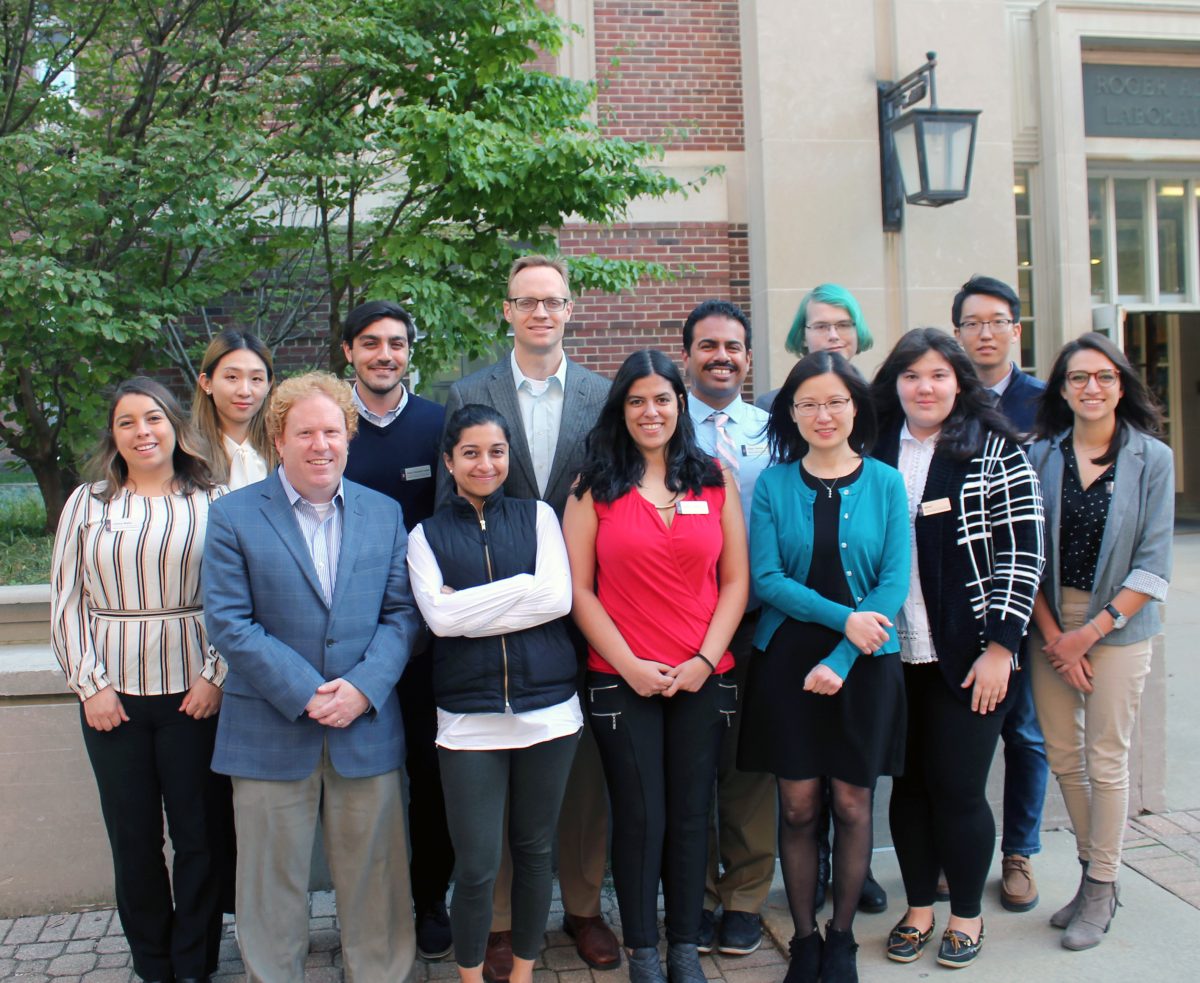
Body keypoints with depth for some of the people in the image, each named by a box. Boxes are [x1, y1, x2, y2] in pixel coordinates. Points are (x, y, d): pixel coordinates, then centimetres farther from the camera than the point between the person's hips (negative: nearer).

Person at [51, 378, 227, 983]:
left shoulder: (211, 502, 0)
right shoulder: (87, 504, 6)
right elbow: (66, 602, 5)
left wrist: (215, 677, -9)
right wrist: (89, 684, -2)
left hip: (193, 693, -1)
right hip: (112, 696, 2)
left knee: (198, 835, 5)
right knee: (133, 838, 9)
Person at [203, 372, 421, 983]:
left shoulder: (383, 513, 6)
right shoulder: (233, 516, -2)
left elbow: (402, 612, 2)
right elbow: (228, 623, -8)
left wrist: (363, 688, -13)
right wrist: (306, 694, -15)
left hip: (367, 728, 2)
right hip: (270, 734, -2)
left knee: (373, 880, 11)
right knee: (272, 886, 10)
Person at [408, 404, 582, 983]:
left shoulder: (538, 516, 8)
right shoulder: (427, 535, 7)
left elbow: (558, 598, -7)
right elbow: (439, 616, -9)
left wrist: (472, 608, -8)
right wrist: (521, 590, -10)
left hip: (548, 710, 1)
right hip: (468, 718, -1)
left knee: (534, 851, 13)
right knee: (476, 866, 1)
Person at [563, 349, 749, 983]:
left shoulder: (716, 480, 7)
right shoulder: (594, 487, 2)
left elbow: (736, 580, 5)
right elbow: (579, 589, -2)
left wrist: (705, 659, -7)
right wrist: (630, 664, -10)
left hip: (703, 679, 2)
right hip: (622, 680, -1)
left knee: (691, 816, 8)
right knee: (640, 818, 4)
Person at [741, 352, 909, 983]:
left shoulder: (885, 484, 1)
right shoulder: (773, 484, 1)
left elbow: (894, 581, -5)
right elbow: (765, 578, -6)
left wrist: (839, 660, -14)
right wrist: (843, 617, -17)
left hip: (865, 663, 0)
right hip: (787, 658, 0)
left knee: (852, 805, 8)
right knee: (798, 806, 5)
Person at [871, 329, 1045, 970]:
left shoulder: (995, 452, -3)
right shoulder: (877, 452, 7)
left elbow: (1023, 554, -7)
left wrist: (1000, 647, -11)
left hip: (967, 655, -3)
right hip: (894, 653, 3)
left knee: (957, 787, 2)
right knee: (908, 782, 10)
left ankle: (966, 916, 23)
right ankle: (919, 907, 29)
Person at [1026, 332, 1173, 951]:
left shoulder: (1151, 459, -5)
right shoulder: (1041, 456, 1)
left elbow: (1153, 564, -7)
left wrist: (1091, 631, -11)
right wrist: (1052, 633, -8)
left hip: (1118, 624, -2)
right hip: (1050, 624, 3)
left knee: (1105, 760, 3)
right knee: (1062, 756, 9)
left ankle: (1102, 889, 19)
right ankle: (1092, 870, 28)